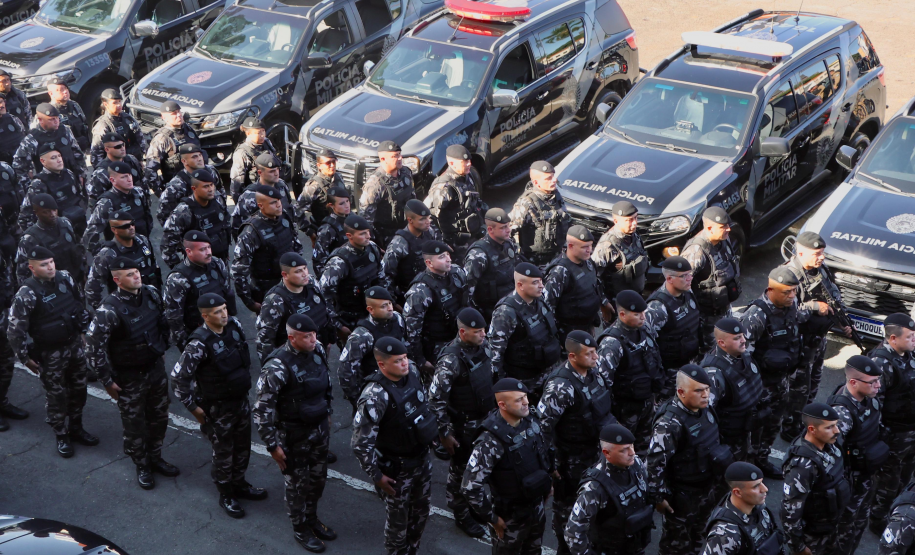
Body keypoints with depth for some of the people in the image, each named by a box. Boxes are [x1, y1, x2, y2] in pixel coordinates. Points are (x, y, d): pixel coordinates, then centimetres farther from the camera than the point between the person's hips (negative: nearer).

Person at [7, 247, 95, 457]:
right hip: (50, 353, -6)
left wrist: (84, 329, 16)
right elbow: (15, 331, -18)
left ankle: (76, 429, 37)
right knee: (56, 396, 8)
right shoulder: (27, 294, -23)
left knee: (78, 390, 18)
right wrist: (26, 358, -12)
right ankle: (62, 437, 25)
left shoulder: (65, 278, -6)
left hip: (75, 344, 6)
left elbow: (80, 303, 13)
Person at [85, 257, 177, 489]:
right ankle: (142, 467, 31)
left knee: (159, 418, 20)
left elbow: (163, 321, 14)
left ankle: (155, 457, 41)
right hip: (130, 377, -6)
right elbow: (93, 347, -23)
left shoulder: (151, 293, -7)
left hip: (156, 368, 6)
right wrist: (108, 381, -17)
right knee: (135, 425, 10)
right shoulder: (110, 309, -26)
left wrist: (162, 347, 16)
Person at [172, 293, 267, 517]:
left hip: (241, 399, 6)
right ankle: (226, 496, 30)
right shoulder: (200, 343, -27)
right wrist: (193, 407, -15)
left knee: (243, 446, 21)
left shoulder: (234, 325, -8)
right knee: (223, 452, 10)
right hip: (218, 407, -6)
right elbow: (179, 376, -23)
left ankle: (239, 484, 43)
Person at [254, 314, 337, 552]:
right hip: (294, 435, -6)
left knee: (318, 478, 22)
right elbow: (263, 410, -22)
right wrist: (273, 446, -17)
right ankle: (300, 529, 35)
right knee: (297, 484, 13)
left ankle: (311, 519, 46)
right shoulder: (277, 367, -28)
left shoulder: (318, 350, -8)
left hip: (320, 428, 6)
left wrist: (327, 412, 19)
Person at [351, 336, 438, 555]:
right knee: (398, 519, 12)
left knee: (421, 510, 23)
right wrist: (377, 476, -19)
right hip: (396, 468, -7)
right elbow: (361, 444, -26)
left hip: (422, 457, 7)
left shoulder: (412, 372, -9)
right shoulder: (375, 396, -30)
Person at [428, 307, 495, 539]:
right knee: (461, 470, 12)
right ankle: (462, 515, 30)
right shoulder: (451, 359, -28)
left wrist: (496, 407, 18)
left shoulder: (483, 345, -5)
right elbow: (435, 398, -23)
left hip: (487, 419, 7)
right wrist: (445, 433, -18)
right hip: (464, 426, -7)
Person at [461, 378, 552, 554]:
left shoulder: (530, 419, -8)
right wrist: (492, 519, -19)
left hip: (538, 505, 6)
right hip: (510, 516, -6)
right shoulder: (491, 441, -30)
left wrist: (548, 481, 14)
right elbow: (470, 487, -29)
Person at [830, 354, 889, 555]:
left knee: (860, 521, 26)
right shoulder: (842, 412, -34)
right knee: (845, 525, 13)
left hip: (866, 474, 8)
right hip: (850, 479, -8)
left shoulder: (869, 399, -9)